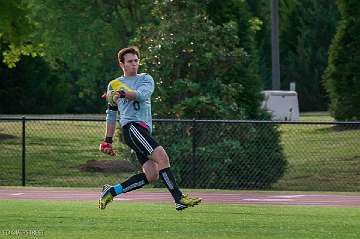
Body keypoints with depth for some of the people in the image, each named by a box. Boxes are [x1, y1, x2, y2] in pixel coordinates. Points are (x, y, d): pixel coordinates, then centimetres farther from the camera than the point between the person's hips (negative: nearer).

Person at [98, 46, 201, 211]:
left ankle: (112, 191, 4)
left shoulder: (145, 79, 15)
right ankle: (179, 199, -28)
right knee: (162, 157, -23)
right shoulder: (114, 85, 16)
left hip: (144, 129, 4)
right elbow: (111, 114, 25)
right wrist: (108, 140, 22)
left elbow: (142, 94, -9)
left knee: (152, 175, -9)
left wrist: (123, 93, -27)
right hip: (131, 126, -4)